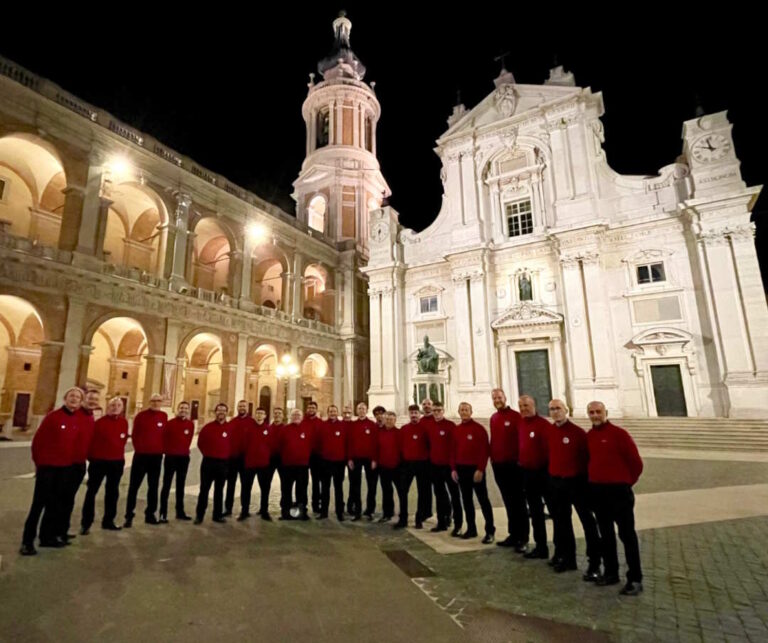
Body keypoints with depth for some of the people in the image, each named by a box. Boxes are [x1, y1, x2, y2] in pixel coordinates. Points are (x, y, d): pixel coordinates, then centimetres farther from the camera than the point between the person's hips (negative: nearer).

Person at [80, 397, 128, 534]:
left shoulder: (124, 422, 2)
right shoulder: (100, 422, -11)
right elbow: (91, 440, -9)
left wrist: (120, 456, 11)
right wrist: (91, 457, -8)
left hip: (117, 462, 4)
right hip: (99, 461, -4)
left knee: (112, 492, 13)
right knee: (92, 491, 3)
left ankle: (108, 521, 26)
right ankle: (85, 523, 12)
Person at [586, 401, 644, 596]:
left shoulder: (619, 434, -11)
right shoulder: (588, 436, 6)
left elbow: (636, 462, -9)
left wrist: (627, 482, 0)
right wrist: (594, 481, 11)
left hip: (618, 490, -6)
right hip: (596, 491, 6)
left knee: (627, 534, 2)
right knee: (605, 534, 15)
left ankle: (635, 579, 11)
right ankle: (610, 572, 27)